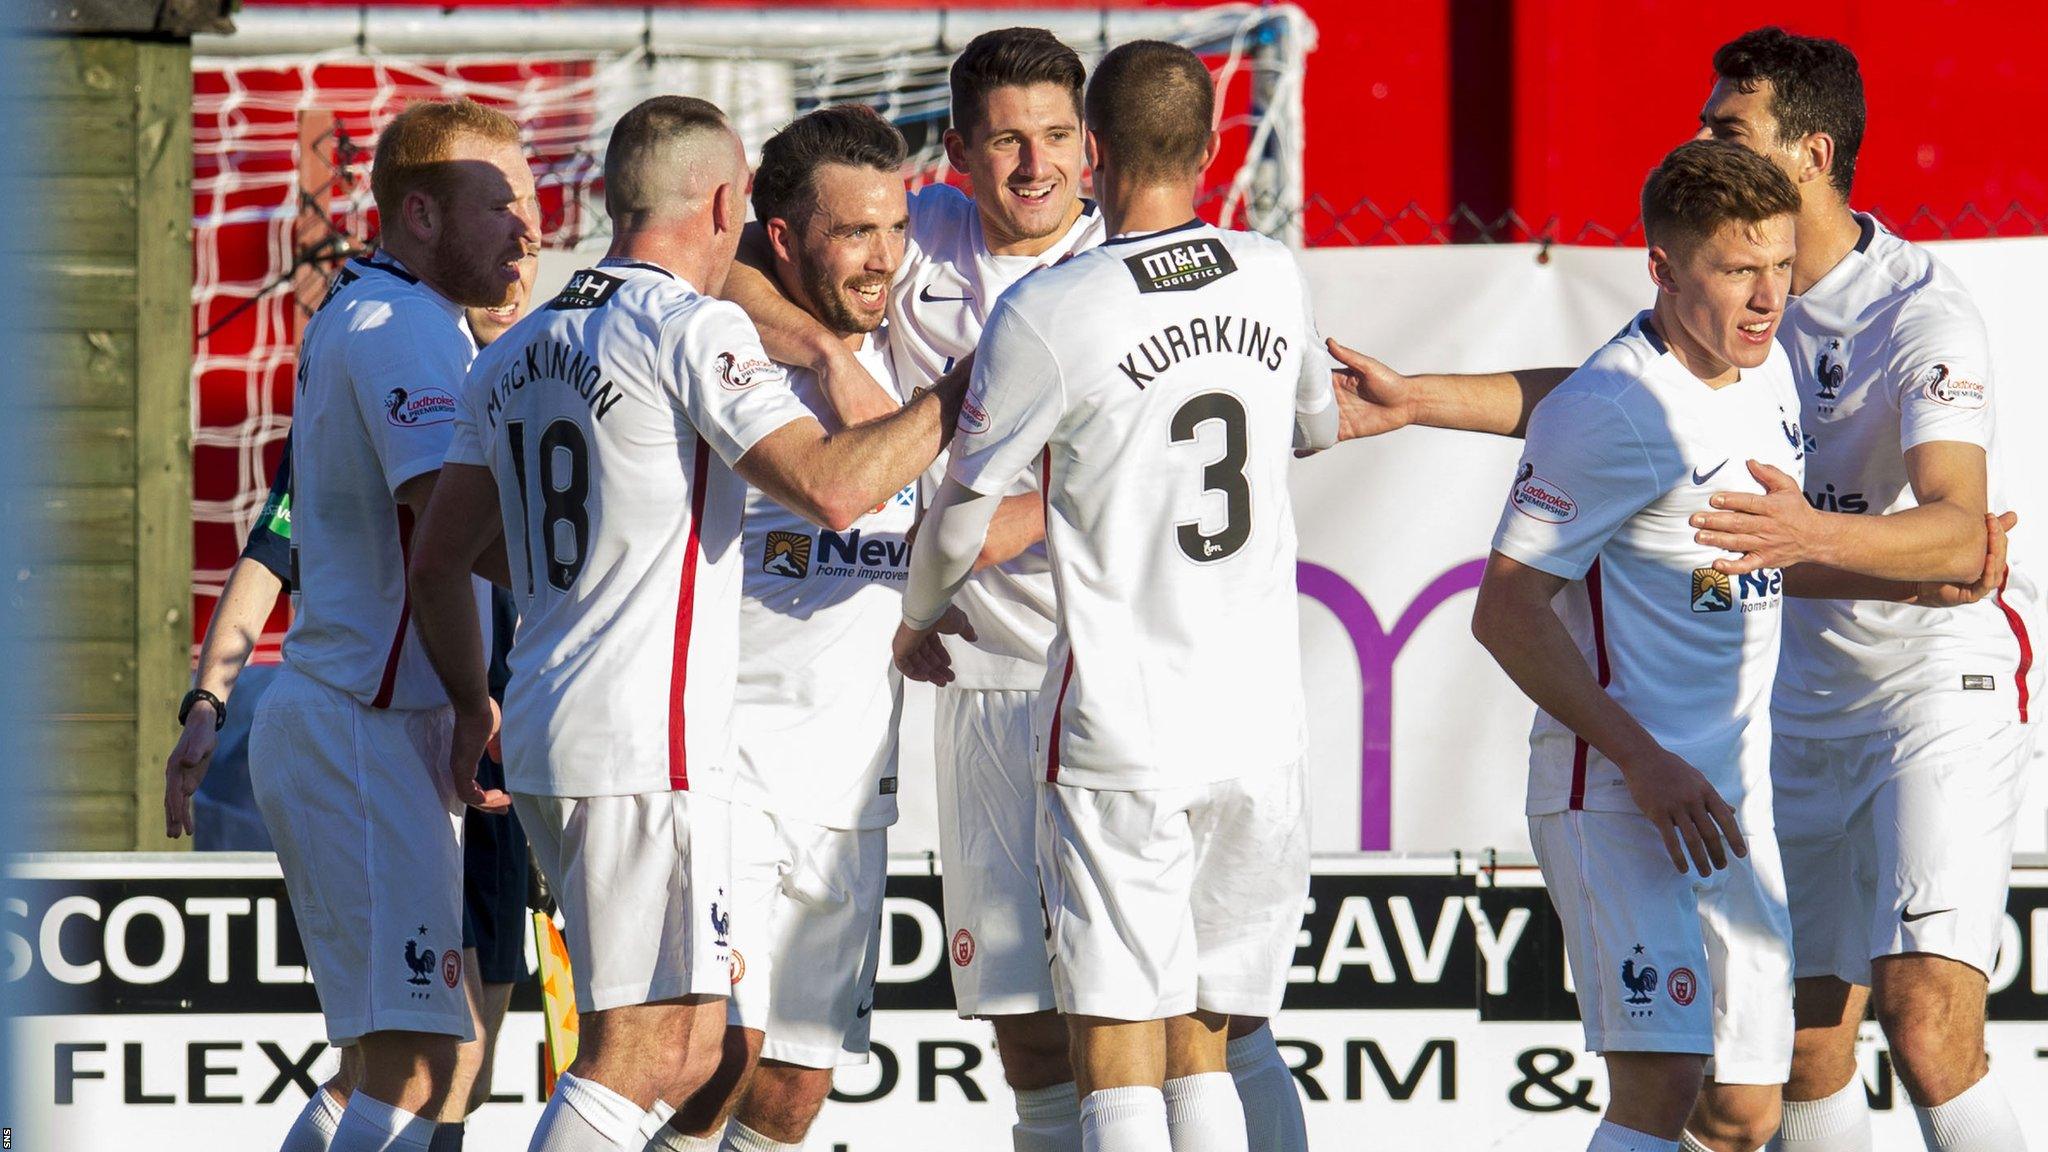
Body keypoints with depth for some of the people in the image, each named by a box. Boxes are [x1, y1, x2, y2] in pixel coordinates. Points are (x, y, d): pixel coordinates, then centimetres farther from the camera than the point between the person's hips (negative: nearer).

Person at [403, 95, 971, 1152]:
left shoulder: (516, 352, 15)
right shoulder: (691, 329, -9)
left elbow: (437, 561, 18)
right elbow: (831, 487, -21)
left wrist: (471, 705, 33)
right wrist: (962, 393, -9)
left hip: (543, 745, 9)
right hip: (644, 750, -9)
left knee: (683, 1050, 15)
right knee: (645, 1053, -10)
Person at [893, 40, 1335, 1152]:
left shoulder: (1047, 313, -11)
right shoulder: (1274, 278, 5)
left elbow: (961, 515, -1)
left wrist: (914, 622, 20)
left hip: (1118, 727, -5)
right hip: (1263, 721, 5)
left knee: (1116, 1057, -4)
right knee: (1204, 1052, 12)